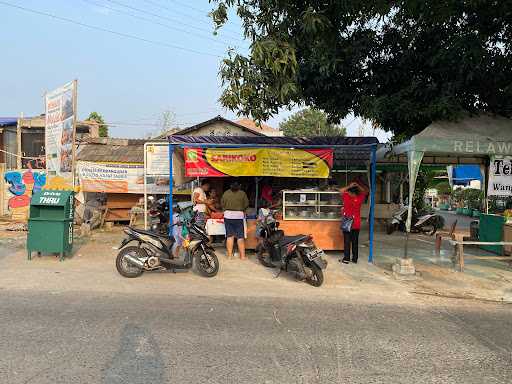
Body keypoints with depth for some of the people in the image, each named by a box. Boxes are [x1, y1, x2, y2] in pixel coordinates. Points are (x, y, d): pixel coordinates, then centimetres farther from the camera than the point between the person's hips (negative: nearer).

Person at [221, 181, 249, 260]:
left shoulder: (226, 193, 2)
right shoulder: (242, 193, -3)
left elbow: (222, 204, 6)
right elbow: (246, 204, 0)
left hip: (228, 215, 2)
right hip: (239, 216, -2)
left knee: (229, 236, 8)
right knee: (240, 237, 3)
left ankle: (229, 255, 10)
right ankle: (242, 255, 4)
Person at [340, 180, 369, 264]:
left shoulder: (346, 197, -11)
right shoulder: (359, 198, -7)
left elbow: (341, 190, 9)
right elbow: (365, 192, 12)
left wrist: (349, 186, 1)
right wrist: (358, 185, 4)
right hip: (356, 224, 2)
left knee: (347, 241, 4)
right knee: (355, 242, 9)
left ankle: (346, 259, 6)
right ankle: (355, 259, 15)